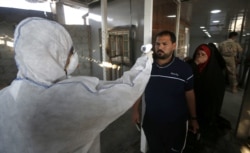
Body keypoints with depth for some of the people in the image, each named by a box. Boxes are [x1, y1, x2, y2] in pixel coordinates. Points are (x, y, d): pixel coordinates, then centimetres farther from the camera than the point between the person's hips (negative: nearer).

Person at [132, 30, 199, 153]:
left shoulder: (184, 69, -13)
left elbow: (189, 95, -3)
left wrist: (193, 118, 3)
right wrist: (135, 110, 2)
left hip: (176, 123, -1)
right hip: (150, 121, 2)